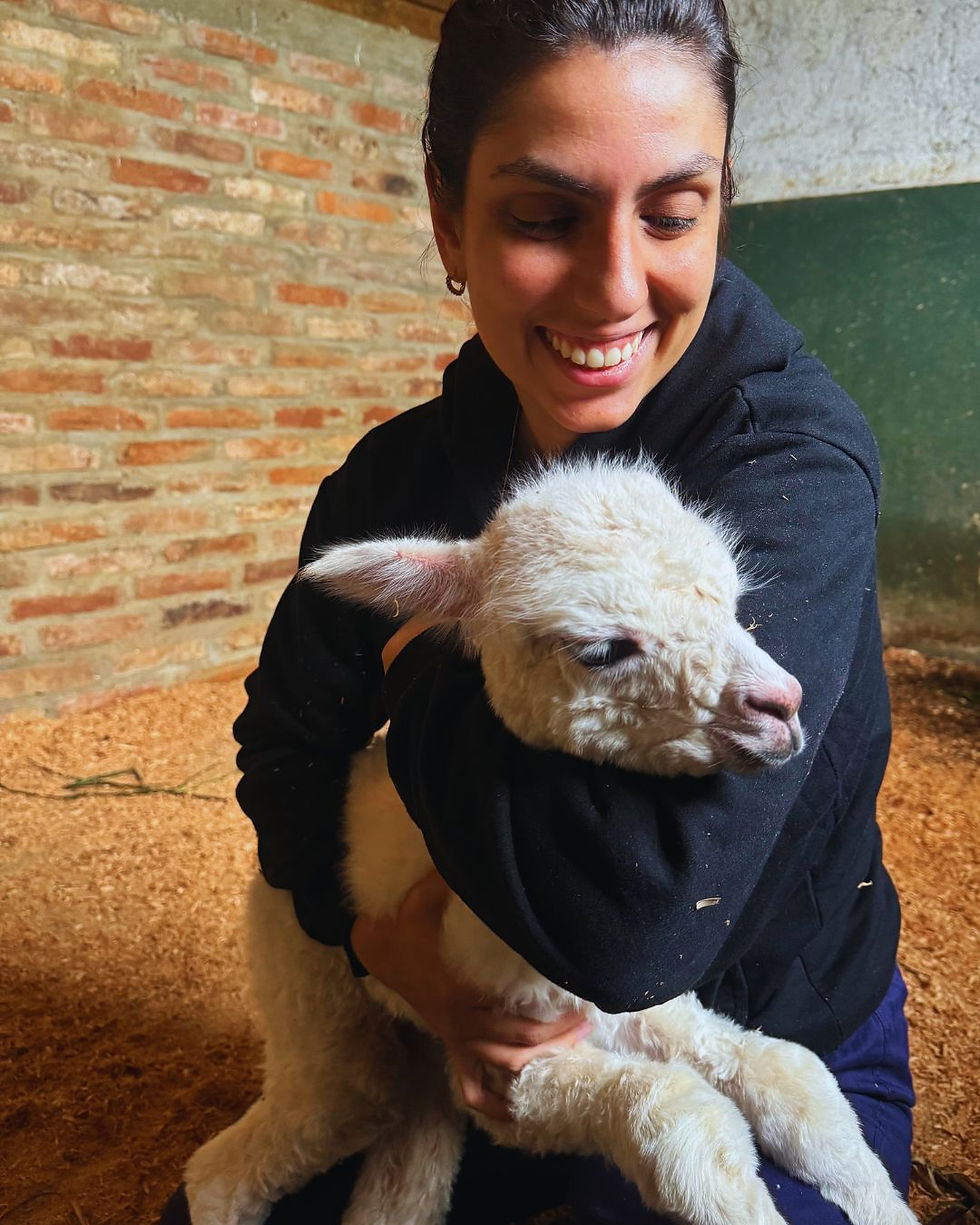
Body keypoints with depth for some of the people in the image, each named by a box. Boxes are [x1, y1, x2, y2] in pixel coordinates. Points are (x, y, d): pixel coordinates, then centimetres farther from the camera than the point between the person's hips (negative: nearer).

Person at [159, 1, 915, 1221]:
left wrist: (420, 656, -21)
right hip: (492, 1035, 4)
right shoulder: (404, 472, -10)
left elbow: (631, 916, -37)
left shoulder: (794, 465, -26)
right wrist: (373, 929, -19)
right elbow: (287, 740, 0)